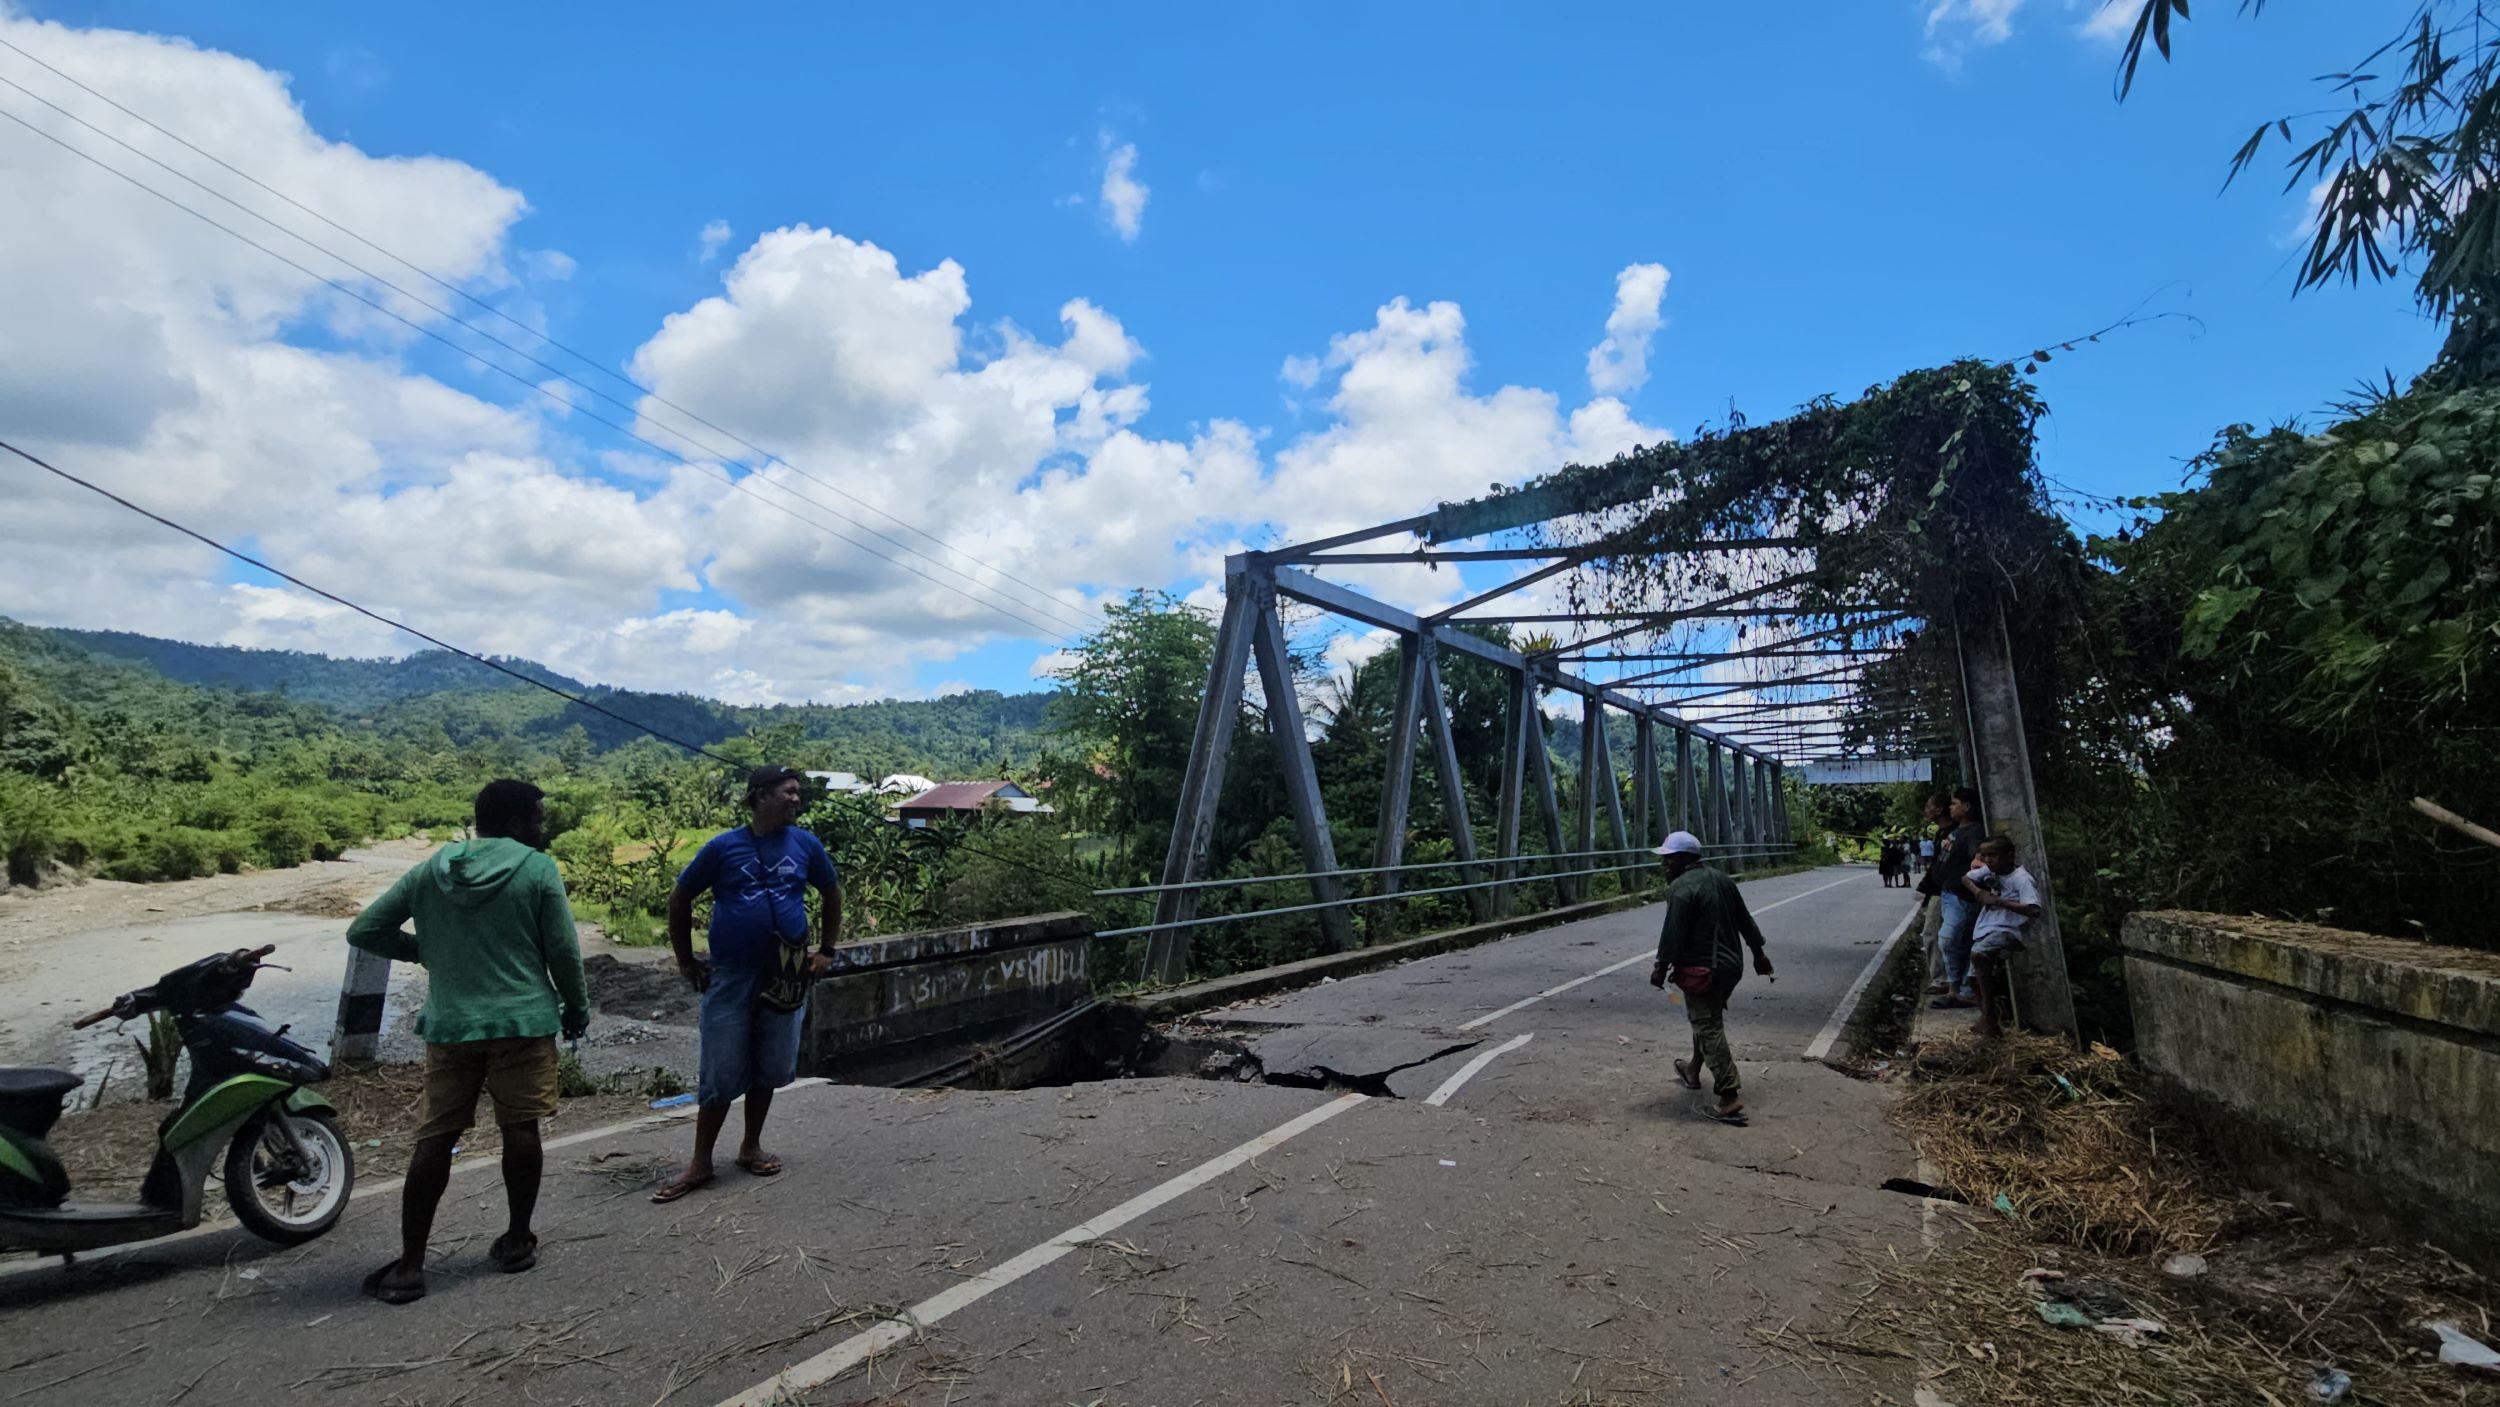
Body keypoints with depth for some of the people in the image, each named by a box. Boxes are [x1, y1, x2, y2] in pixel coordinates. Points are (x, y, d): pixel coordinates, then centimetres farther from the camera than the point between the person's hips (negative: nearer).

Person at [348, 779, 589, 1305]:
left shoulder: (430, 871, 5)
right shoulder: (537, 870, -6)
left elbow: (363, 930, 8)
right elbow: (563, 952, -6)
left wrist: (423, 950, 20)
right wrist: (577, 1010, 9)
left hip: (450, 1025, 3)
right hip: (523, 1021, -3)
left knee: (435, 1137, 8)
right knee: (520, 1128, 7)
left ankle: (410, 1265, 9)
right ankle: (517, 1241, 17)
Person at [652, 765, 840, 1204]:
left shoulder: (806, 845, 2)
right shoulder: (723, 847, -5)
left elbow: (832, 894, 16)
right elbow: (679, 901, 4)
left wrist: (826, 951, 11)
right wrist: (686, 963, 3)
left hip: (787, 977, 3)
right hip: (731, 977, -2)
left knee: (769, 1068, 12)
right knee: (720, 1073, 1)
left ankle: (751, 1147, 29)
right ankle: (700, 1163, 14)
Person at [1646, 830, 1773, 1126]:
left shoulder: (1681, 888, -17)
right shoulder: (1721, 879, 11)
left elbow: (1672, 933, -20)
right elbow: (1744, 919, 17)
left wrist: (1661, 968, -11)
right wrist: (1758, 952, 26)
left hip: (1701, 970, -9)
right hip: (1730, 966, 9)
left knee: (1709, 1030, -6)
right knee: (1708, 1020, 24)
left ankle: (1731, 1098, -10)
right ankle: (1693, 1072, 42)